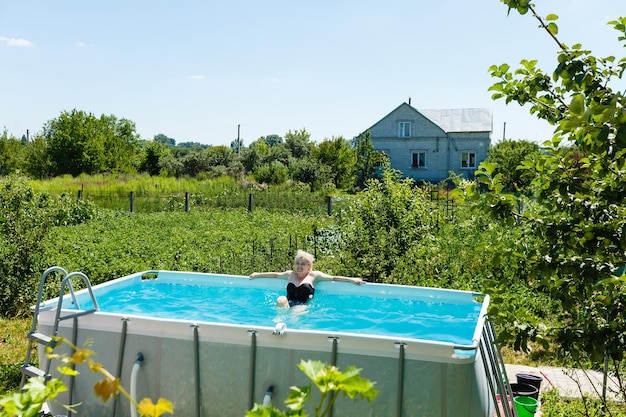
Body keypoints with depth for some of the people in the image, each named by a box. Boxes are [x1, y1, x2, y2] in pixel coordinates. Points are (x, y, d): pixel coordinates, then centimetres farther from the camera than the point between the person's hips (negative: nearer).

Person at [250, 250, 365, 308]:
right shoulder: (290, 274, 25)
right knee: (281, 299, -30)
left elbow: (333, 278, 10)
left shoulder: (314, 275, 15)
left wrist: (351, 279, 2)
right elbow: (276, 274, 40)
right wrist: (258, 274, 49)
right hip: (288, 305, 3)